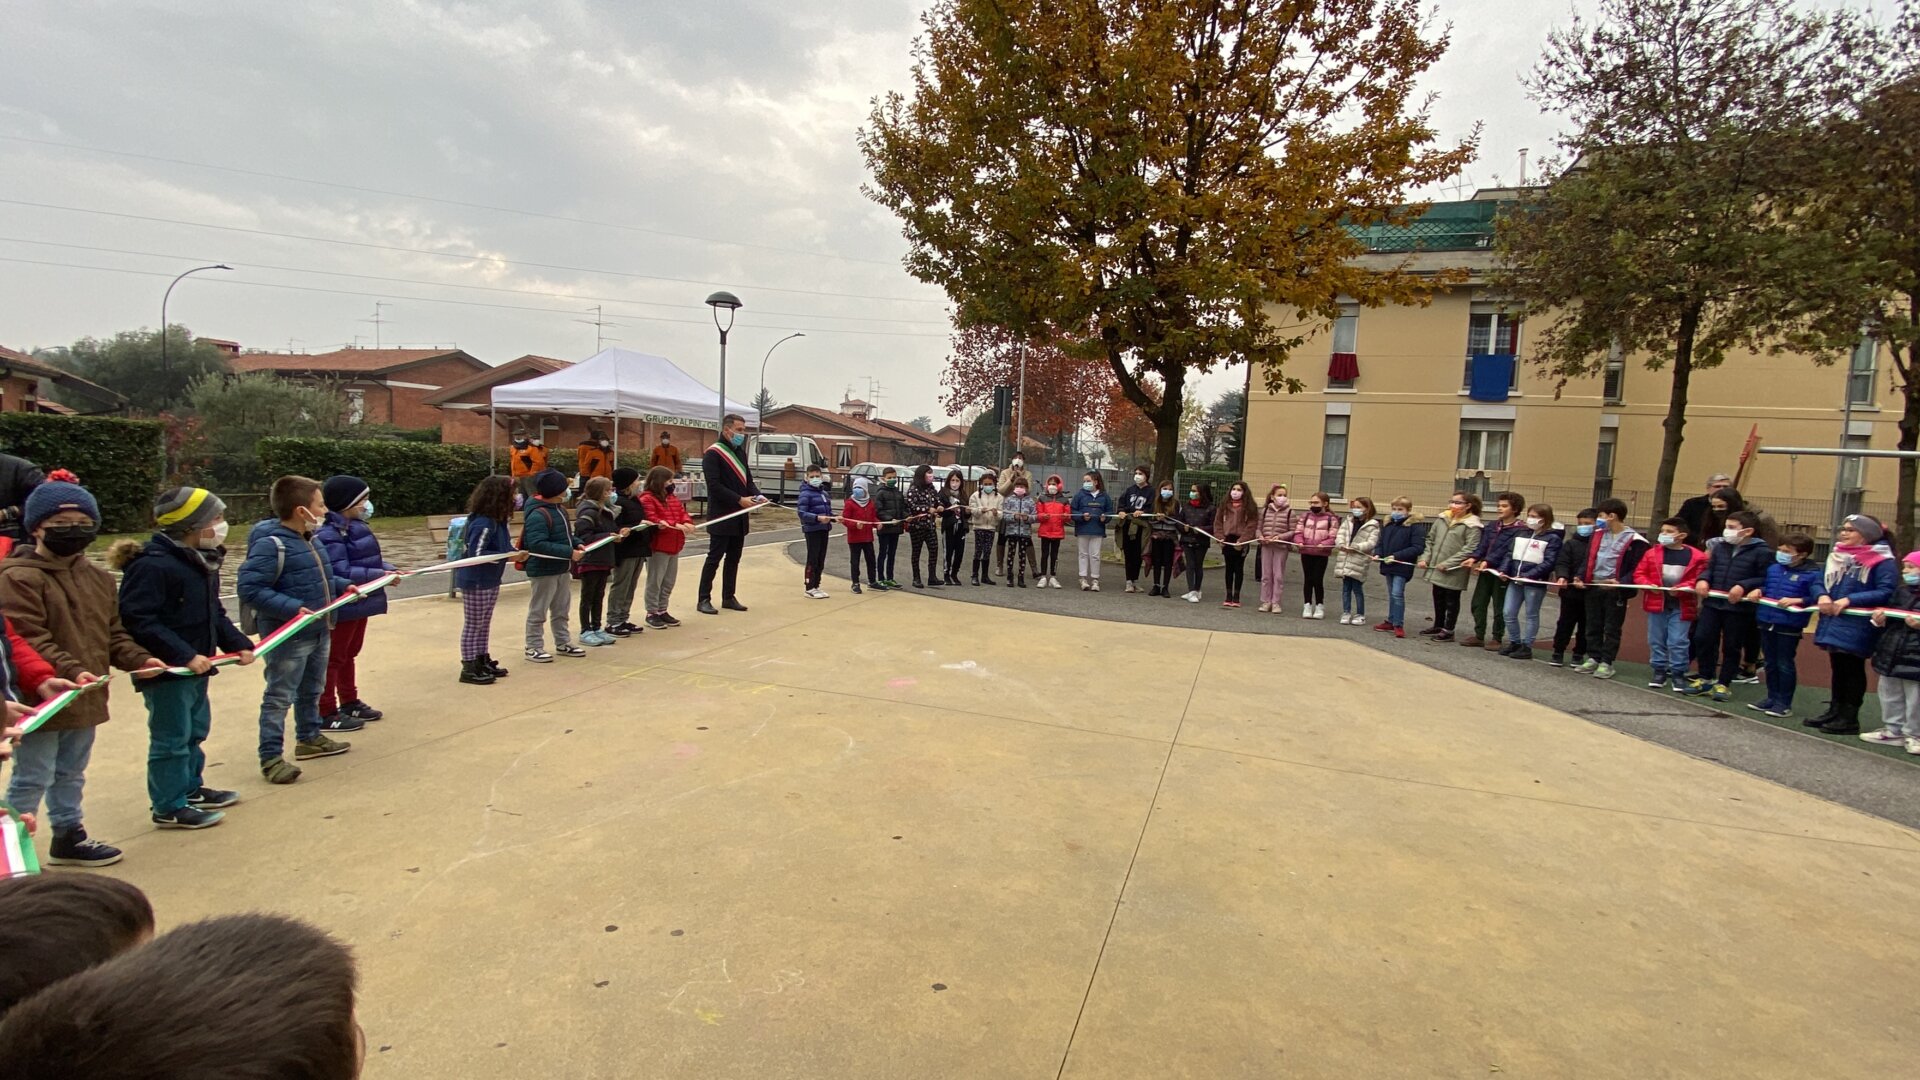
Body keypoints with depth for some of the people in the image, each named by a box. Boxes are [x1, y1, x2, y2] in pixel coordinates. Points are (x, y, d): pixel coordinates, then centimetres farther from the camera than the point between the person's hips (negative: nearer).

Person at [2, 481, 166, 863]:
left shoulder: (99, 578, 10)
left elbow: (113, 633, 14)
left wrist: (139, 659, -3)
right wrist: (69, 671, -31)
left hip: (85, 699, 8)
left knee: (71, 774, 21)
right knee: (32, 779, 1)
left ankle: (69, 836, 34)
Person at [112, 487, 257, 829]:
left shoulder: (202, 563, 9)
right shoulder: (152, 566, -22)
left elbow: (214, 613, 17)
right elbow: (138, 621, -26)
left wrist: (238, 643, 4)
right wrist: (184, 655, -29)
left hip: (195, 667, 10)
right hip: (165, 671, -10)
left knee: (195, 730, 21)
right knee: (172, 739, 1)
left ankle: (191, 788, 37)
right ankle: (169, 807, 13)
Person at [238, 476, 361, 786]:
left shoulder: (307, 540, 8)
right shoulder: (271, 545, -22)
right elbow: (249, 587, -27)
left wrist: (344, 585, 8)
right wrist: (293, 608, -31)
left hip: (319, 632, 9)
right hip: (288, 637, -9)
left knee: (312, 690, 23)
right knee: (279, 697, 0)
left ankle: (309, 738, 38)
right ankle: (271, 757, 7)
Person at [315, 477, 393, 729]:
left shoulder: (356, 527, 8)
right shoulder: (329, 534, -21)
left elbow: (368, 559, 14)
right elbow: (341, 572, -27)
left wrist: (388, 568, -3)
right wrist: (380, 574, -28)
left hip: (360, 603, 10)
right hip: (342, 606, -10)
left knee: (350, 654, 21)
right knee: (333, 658, 1)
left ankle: (349, 702, 34)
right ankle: (326, 713, 10)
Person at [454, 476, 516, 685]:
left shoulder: (497, 521, 5)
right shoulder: (483, 523, -23)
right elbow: (476, 554, -27)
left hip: (490, 581, 9)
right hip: (475, 582, -9)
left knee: (484, 624, 18)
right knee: (473, 625, 1)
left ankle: (483, 661, 30)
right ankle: (469, 668, 10)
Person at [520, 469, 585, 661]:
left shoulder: (559, 508, 7)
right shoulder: (538, 515, -23)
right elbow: (538, 544, -30)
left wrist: (577, 544, 0)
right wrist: (569, 552, -30)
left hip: (561, 568, 9)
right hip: (543, 570, -9)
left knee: (561, 609, 18)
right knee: (538, 611, 3)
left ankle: (563, 643, 30)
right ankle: (534, 647, 12)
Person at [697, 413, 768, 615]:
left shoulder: (740, 452, 14)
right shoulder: (713, 453, -11)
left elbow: (747, 479, 18)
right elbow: (714, 485, -19)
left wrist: (757, 495, -3)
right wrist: (739, 500, -23)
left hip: (739, 517, 8)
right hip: (721, 517, -8)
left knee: (734, 558, 12)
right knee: (714, 558, -3)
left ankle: (728, 597, 20)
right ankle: (704, 599, 4)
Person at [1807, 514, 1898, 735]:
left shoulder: (1881, 561, -11)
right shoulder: (1837, 556, 11)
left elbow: (1885, 592, -19)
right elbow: (1821, 583, 14)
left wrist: (1849, 600, -24)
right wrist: (1823, 596, -7)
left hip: (1857, 628, -7)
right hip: (1834, 624, 7)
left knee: (1853, 671, 3)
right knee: (1838, 669, 16)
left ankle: (1849, 718, 12)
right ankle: (1835, 712, 26)